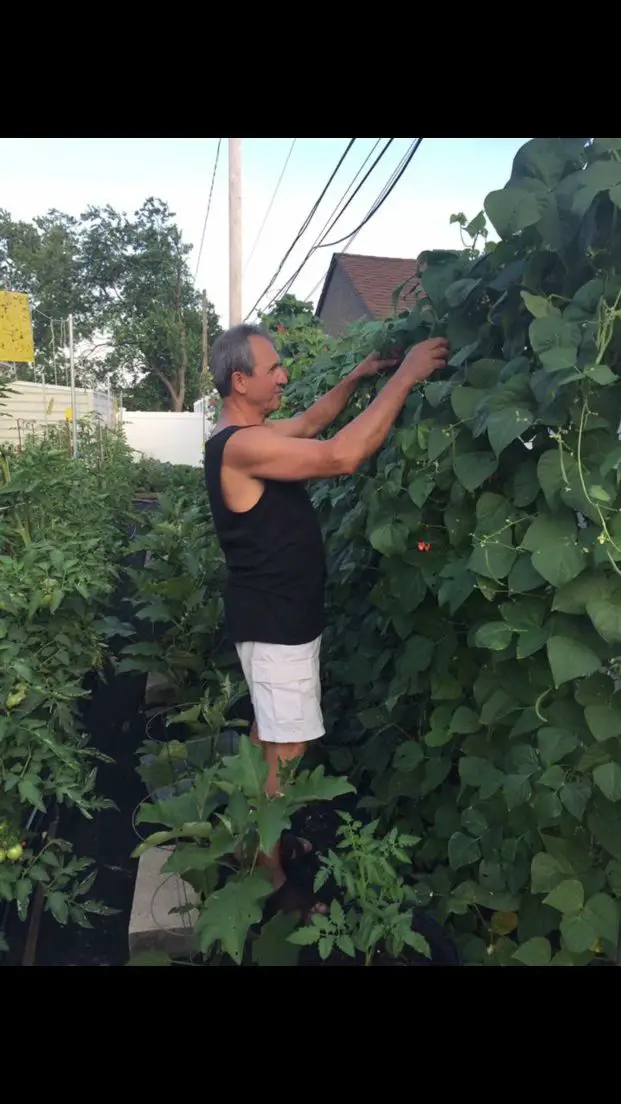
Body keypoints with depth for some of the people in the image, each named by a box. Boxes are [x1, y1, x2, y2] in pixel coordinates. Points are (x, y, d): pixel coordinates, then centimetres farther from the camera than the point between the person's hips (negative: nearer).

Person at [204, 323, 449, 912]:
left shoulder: (247, 436, 8)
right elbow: (342, 457, -32)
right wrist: (403, 377, -25)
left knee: (269, 737, 23)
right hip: (276, 625, -11)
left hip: (278, 618, 11)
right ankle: (275, 878, 17)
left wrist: (356, 378, 11)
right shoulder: (240, 446, -25)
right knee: (284, 754, 1)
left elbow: (310, 425, 24)